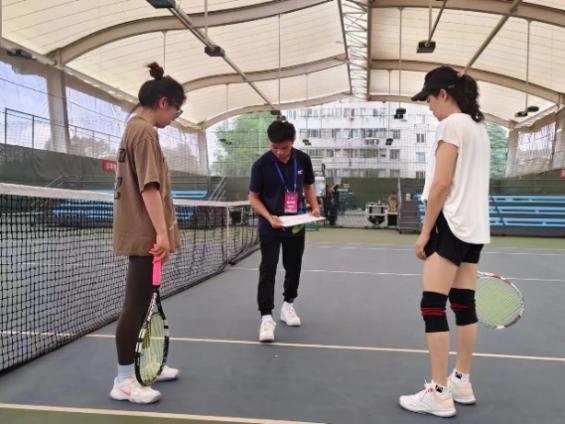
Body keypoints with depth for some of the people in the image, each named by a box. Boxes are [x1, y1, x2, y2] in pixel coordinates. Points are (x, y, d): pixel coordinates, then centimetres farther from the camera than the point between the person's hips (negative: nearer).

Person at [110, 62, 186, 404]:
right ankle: (124, 380, 5)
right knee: (136, 304, -4)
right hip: (146, 235, -10)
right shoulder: (145, 131, -14)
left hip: (143, 233, 10)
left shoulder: (136, 128, 16)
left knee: (145, 302, 17)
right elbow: (150, 186, -23)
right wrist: (162, 233, -26)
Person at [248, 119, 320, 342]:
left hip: (296, 225, 4)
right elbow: (253, 197, -8)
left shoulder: (303, 160, -6)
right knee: (268, 270, -7)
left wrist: (314, 207, -9)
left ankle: (288, 306, 34)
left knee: (294, 267, 14)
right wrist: (269, 217, -23)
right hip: (270, 227, -4)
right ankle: (266, 317, -3)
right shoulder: (261, 165, -15)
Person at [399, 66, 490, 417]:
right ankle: (462, 383, 21)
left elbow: (441, 184, -15)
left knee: (432, 307, -6)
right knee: (464, 305, 12)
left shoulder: (452, 124, -10)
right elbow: (471, 183, 16)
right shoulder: (479, 127, 16)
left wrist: (425, 231, -11)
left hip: (452, 225, -9)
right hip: (475, 227, 9)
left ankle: (439, 394, -3)